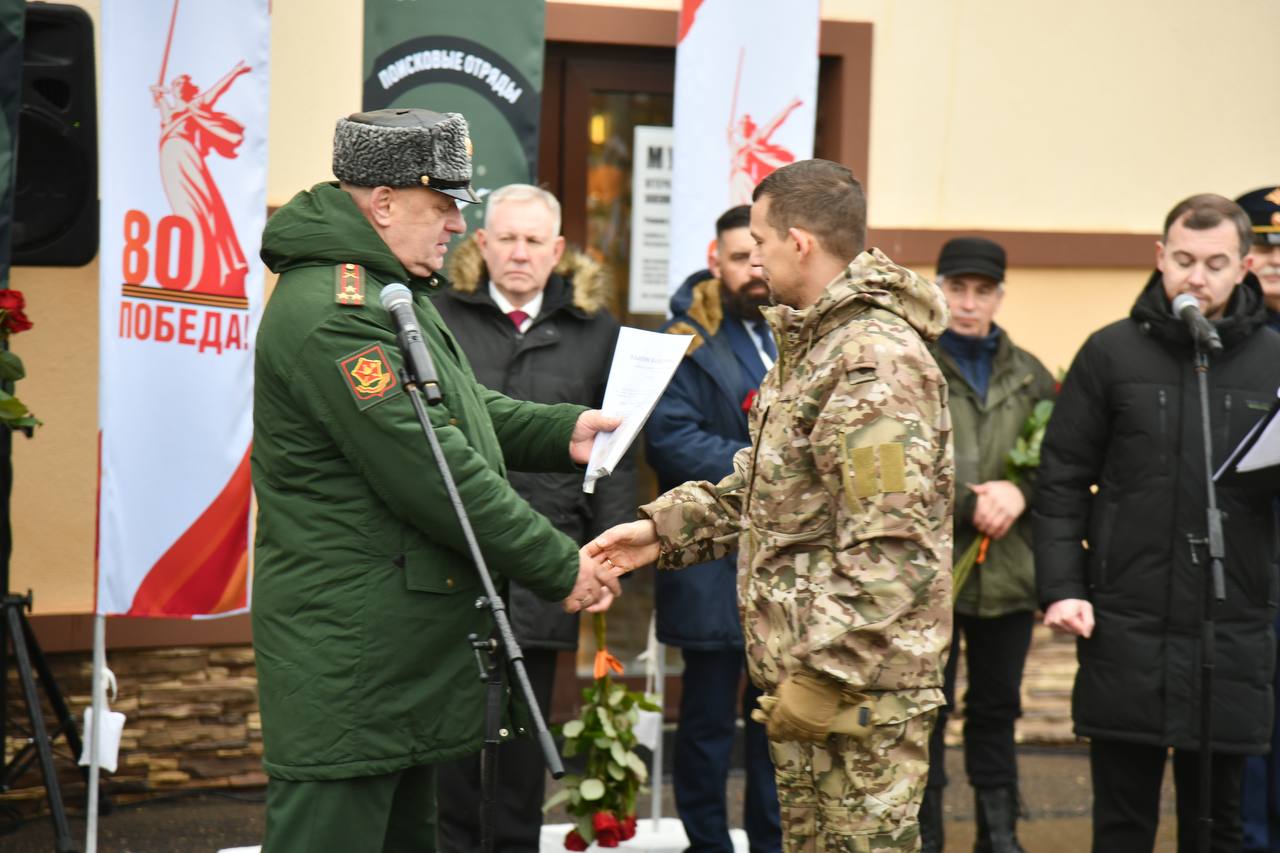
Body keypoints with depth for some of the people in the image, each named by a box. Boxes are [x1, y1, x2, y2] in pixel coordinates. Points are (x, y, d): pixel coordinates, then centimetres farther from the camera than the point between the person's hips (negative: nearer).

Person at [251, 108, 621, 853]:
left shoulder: (391, 293, 15)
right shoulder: (332, 315, -21)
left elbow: (463, 412, 27)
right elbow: (432, 472, -23)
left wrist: (561, 432, 10)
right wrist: (561, 567, -16)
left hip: (406, 643, 11)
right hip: (348, 658, -11)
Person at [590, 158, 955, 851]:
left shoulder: (878, 364, -20)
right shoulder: (813, 344, 15)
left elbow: (890, 552, -25)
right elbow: (765, 489, 23)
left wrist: (823, 676, -24)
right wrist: (665, 528, 11)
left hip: (861, 688, -10)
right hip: (805, 670, 10)